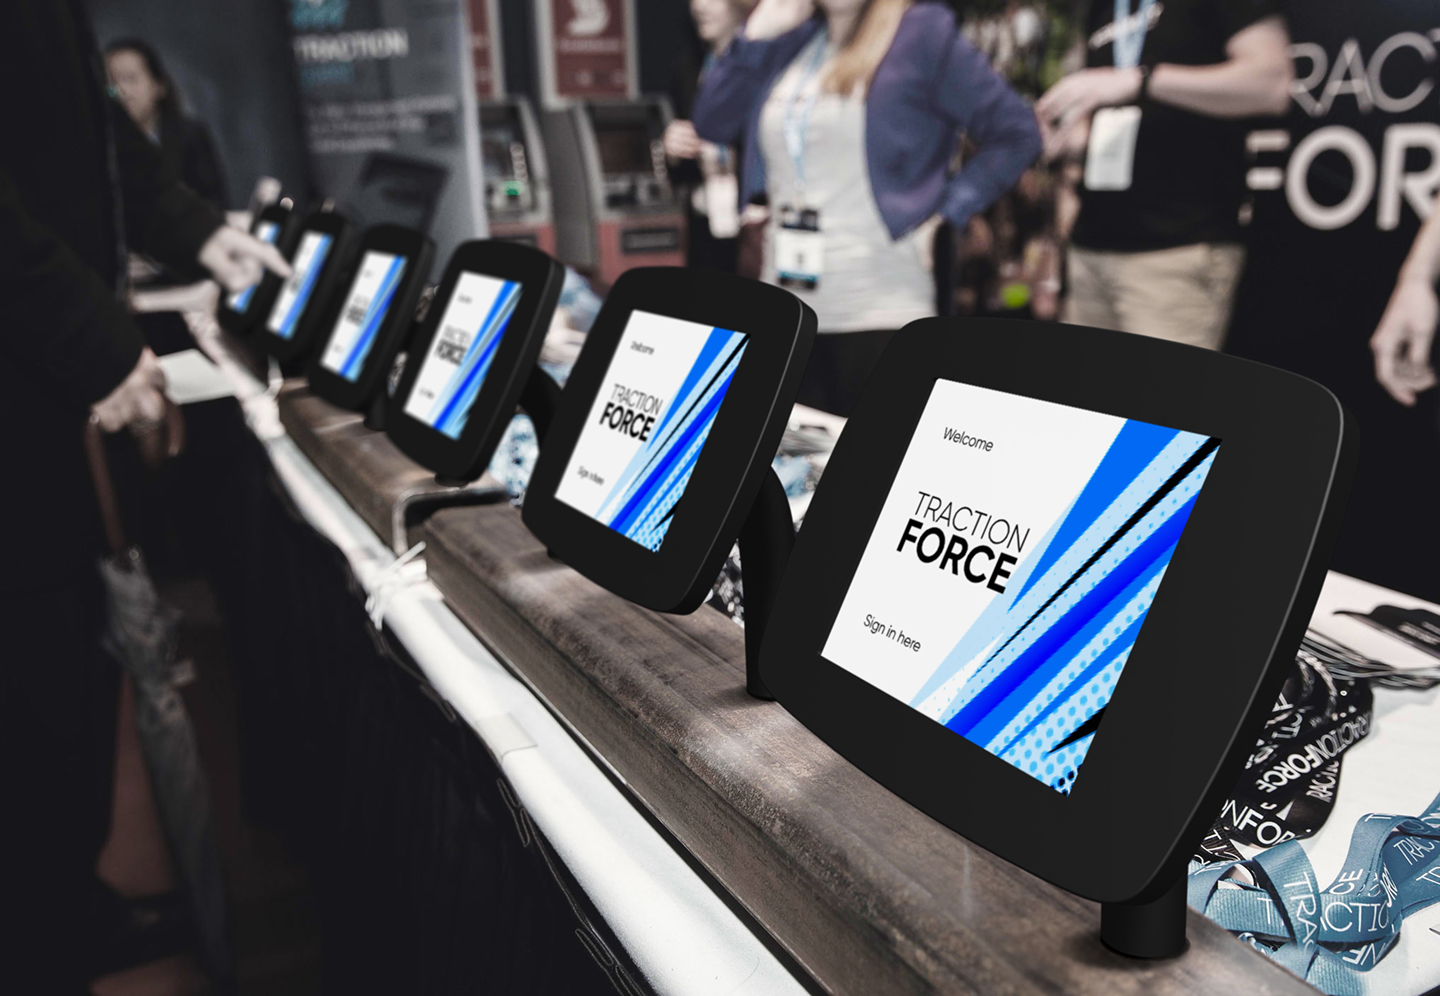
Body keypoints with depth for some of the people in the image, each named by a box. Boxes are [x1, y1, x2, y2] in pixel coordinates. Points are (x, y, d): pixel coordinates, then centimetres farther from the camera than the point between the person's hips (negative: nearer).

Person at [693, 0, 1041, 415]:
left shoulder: (923, 34, -2)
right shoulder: (790, 39, 14)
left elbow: (1016, 134, -3)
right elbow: (712, 124, 10)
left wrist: (944, 214, -10)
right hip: (785, 309, 6)